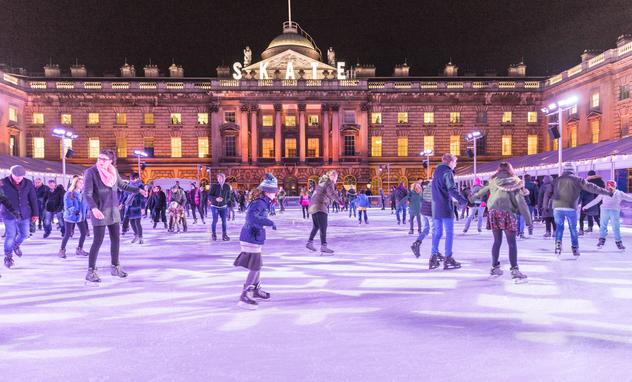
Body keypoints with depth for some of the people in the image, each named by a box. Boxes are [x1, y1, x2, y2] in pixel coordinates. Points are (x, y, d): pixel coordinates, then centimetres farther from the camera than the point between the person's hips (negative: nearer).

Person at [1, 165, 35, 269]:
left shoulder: (28, 184, -2)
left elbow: (33, 199, 4)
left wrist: (35, 213, 5)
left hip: (24, 215, 3)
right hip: (9, 215, -3)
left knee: (24, 234, 10)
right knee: (10, 235, -3)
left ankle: (16, 245, 42)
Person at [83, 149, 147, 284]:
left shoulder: (113, 171, 4)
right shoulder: (91, 172, -12)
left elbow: (122, 185, 21)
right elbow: (87, 193, -19)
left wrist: (138, 190, 20)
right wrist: (94, 208, -34)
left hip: (114, 211, 6)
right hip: (100, 212, -6)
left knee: (116, 240, 11)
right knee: (98, 241, -4)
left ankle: (115, 267, 25)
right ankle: (91, 272, 8)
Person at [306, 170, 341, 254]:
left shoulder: (323, 182, 20)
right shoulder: (329, 183, -7)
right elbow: (331, 193, -24)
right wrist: (339, 201, -37)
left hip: (313, 206, 10)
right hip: (320, 206, -10)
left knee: (316, 226, 21)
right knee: (323, 227, -13)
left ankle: (310, 242, 30)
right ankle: (323, 247, -18)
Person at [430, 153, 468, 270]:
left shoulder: (436, 172, 17)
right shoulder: (447, 172, -9)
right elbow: (452, 189, -23)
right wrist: (462, 200, -31)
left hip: (435, 207, 8)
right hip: (446, 207, -8)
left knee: (437, 232, 11)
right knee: (449, 233, -1)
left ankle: (434, 257, 11)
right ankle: (448, 259, 0)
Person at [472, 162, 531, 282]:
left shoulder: (493, 181, 11)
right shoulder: (515, 183, 2)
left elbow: (485, 189, 30)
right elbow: (521, 202, -3)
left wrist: (475, 195, 51)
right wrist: (528, 219, 0)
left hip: (493, 213, 4)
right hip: (507, 213, -3)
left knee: (497, 241, 16)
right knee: (512, 243, 2)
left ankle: (495, 268, 24)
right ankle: (514, 270, -2)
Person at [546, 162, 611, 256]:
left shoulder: (557, 180, 10)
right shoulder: (577, 180, 5)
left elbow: (550, 194, 7)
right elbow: (591, 187, 4)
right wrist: (608, 192, 9)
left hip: (557, 207, 1)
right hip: (571, 208, -1)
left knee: (559, 227, 15)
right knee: (573, 228, 14)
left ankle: (558, 244, -2)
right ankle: (575, 248, 17)